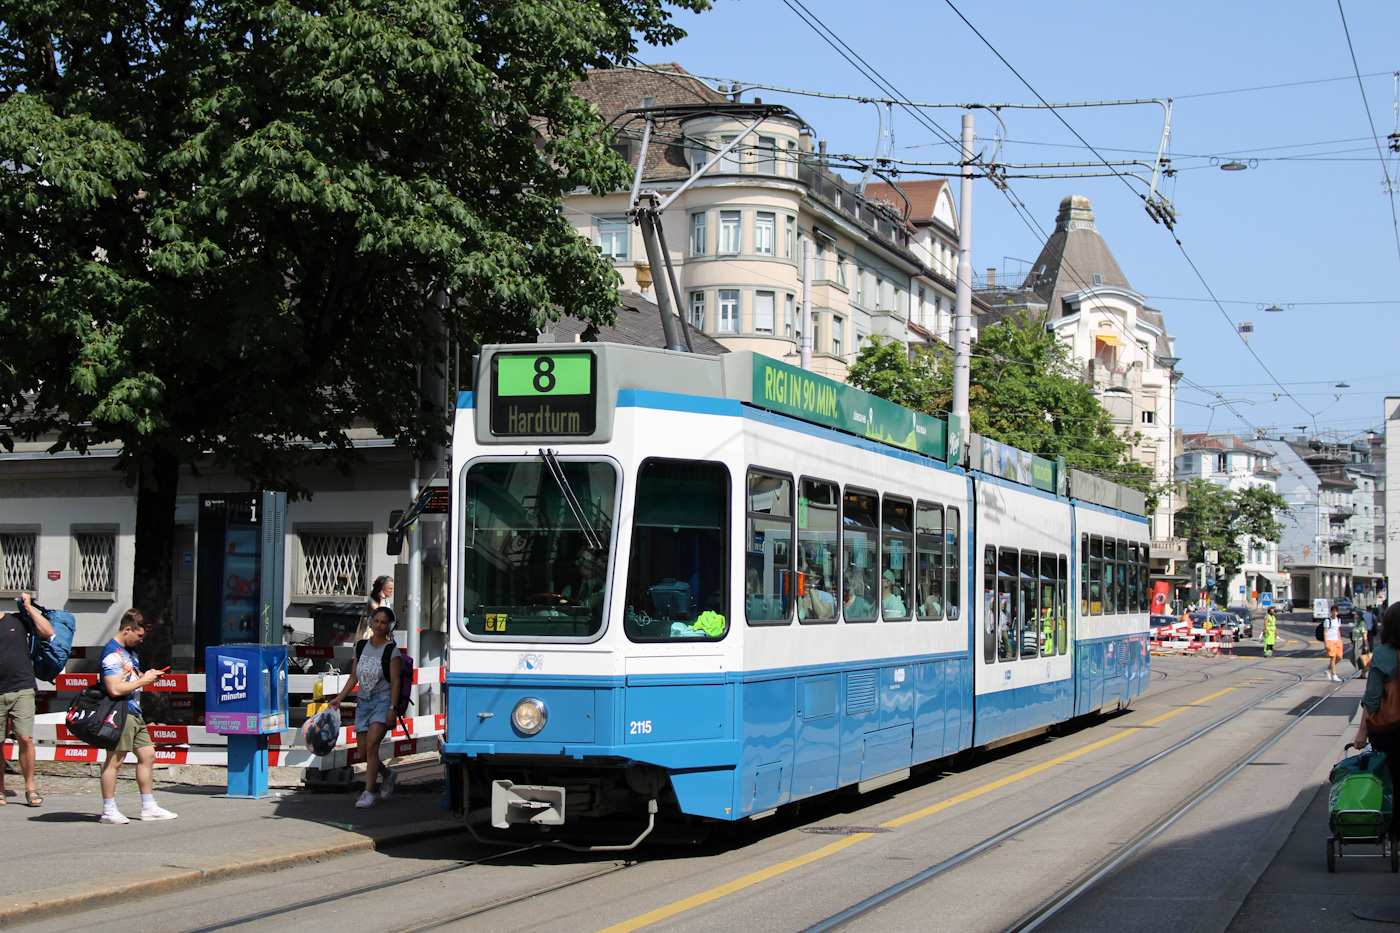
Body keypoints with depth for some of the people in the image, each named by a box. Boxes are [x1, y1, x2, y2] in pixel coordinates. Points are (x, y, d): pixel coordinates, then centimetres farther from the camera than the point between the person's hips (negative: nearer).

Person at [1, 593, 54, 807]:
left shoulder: (18, 620, 7)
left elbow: (47, 632, -3)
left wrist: (28, 607, 0)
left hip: (22, 689, -1)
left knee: (24, 738, -9)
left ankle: (30, 787, 1)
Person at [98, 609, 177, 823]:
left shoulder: (129, 650, 17)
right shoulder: (112, 654, -15)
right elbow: (115, 689, -24)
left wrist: (147, 675, 10)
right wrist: (143, 680, -15)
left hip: (134, 713, 10)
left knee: (147, 755, 11)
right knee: (114, 760, -6)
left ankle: (149, 807, 17)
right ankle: (108, 811, -1)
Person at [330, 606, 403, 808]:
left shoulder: (392, 651, -6)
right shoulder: (361, 646, 10)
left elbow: (395, 682, -10)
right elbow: (354, 676, 16)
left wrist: (392, 709, -17)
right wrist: (339, 698, 9)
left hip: (382, 700, -6)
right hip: (363, 701, 6)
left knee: (371, 744, -21)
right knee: (363, 752, 3)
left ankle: (368, 792, -17)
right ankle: (388, 774, 30)